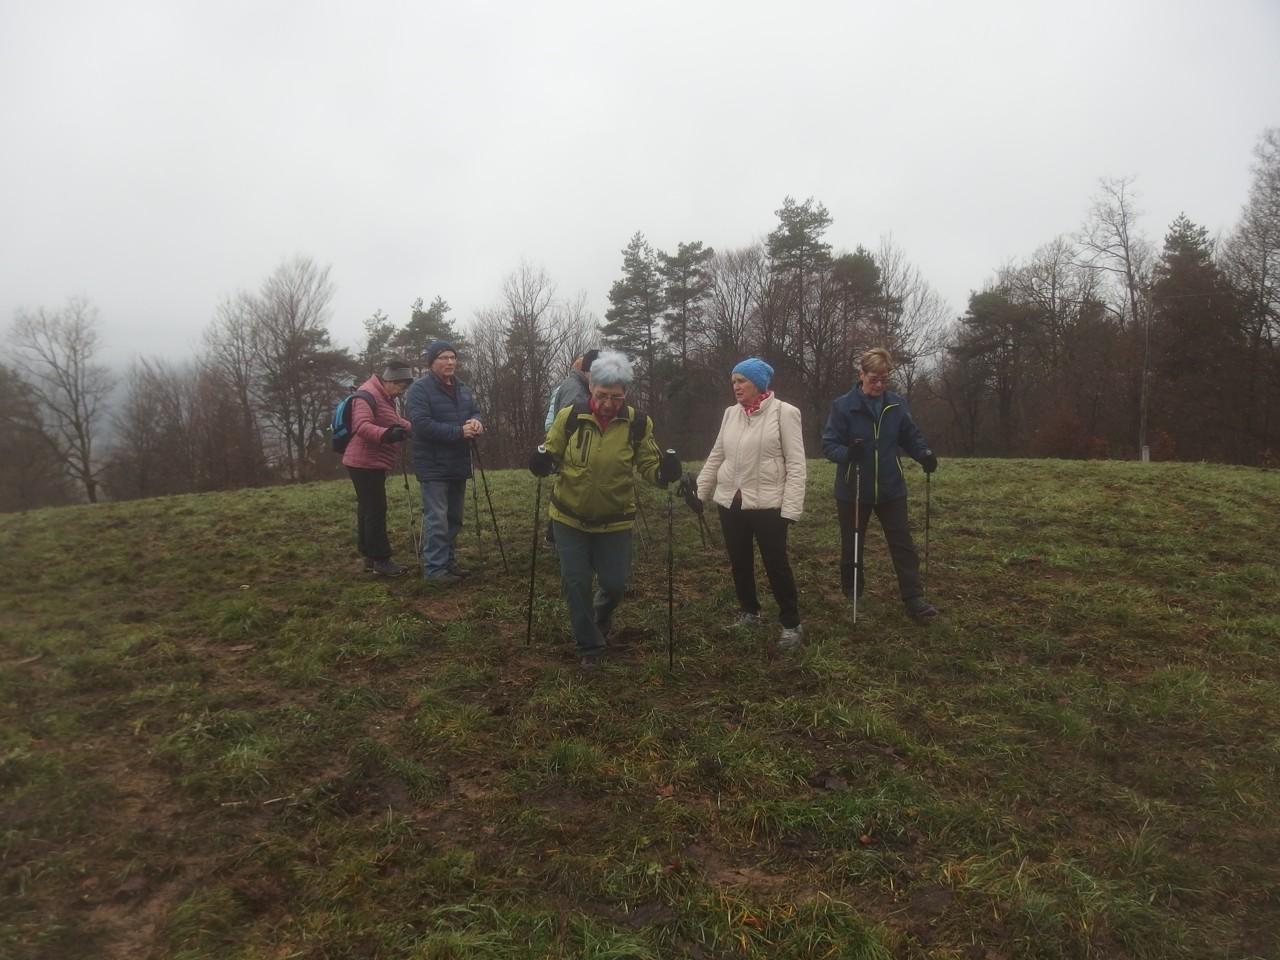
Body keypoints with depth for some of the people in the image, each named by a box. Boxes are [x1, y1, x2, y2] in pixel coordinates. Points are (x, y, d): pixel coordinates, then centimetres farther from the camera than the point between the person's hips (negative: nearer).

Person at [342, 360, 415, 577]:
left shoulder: (386, 397, 16)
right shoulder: (367, 394, -16)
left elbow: (393, 421, 27)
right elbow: (362, 426, -29)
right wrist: (387, 434, -44)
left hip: (373, 464, 10)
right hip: (365, 463, -10)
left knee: (368, 510, 12)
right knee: (376, 510, -10)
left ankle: (370, 557, 17)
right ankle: (380, 560, -7)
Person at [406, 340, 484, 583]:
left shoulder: (463, 388, 13)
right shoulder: (420, 388, -12)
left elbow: (475, 412, 14)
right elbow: (421, 424, -22)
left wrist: (476, 422, -12)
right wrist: (458, 432, -25)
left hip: (458, 464, 8)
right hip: (433, 466, -8)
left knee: (455, 517, 14)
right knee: (437, 519, -9)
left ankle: (449, 561, 24)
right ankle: (434, 567, -3)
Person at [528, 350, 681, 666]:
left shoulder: (638, 423, -10)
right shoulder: (569, 417, -11)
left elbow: (647, 465, -2)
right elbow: (552, 455, 1)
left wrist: (664, 470, -24)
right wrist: (541, 462, -22)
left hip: (615, 520, 0)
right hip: (570, 517, 0)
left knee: (615, 583, 6)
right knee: (576, 582, 3)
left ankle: (602, 611, 43)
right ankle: (589, 644, 23)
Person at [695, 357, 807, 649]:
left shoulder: (784, 412, -8)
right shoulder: (731, 413, 9)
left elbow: (796, 464, -11)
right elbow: (716, 457, 16)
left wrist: (791, 508, -16)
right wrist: (699, 492, 13)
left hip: (767, 503, -6)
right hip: (730, 502, 6)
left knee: (776, 564, 1)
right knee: (739, 562, 15)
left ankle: (791, 624, 15)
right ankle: (748, 612, 34)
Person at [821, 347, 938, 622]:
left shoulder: (896, 404, 0)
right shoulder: (843, 406, -11)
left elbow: (911, 436, 9)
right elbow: (829, 444, -13)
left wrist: (924, 454, -11)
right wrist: (847, 453, -34)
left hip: (891, 489, 2)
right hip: (853, 490, -2)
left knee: (902, 544, 3)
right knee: (852, 546, 12)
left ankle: (914, 598, 9)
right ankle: (852, 597, 30)